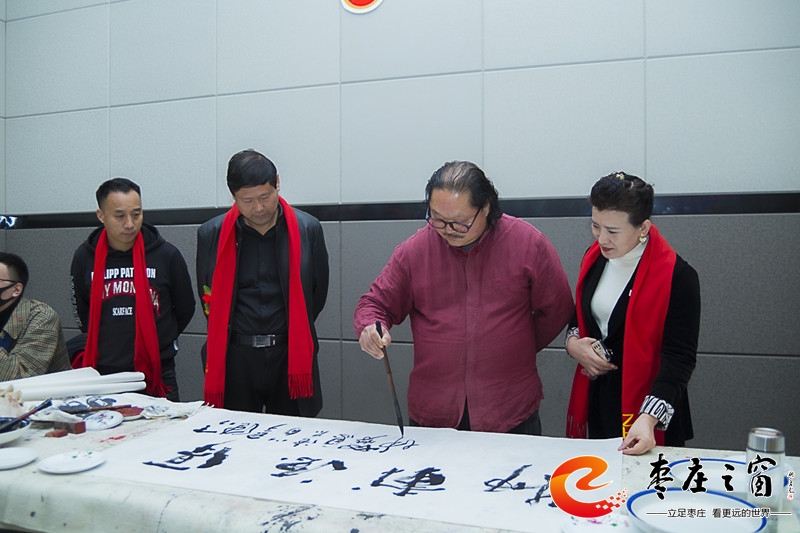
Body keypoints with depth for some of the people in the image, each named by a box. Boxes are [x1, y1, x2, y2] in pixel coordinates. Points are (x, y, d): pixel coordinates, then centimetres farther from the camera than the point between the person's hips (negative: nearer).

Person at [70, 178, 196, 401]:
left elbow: (185, 309, 8)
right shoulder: (84, 257, 1)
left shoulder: (167, 255, -5)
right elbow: (81, 313, 16)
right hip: (102, 374, 2)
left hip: (156, 376, -1)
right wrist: (107, 346, 13)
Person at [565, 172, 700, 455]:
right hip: (594, 401, 6)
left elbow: (679, 357, -20)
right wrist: (573, 342, -5)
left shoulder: (677, 276, -19)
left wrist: (649, 418, -30)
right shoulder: (595, 257, 2)